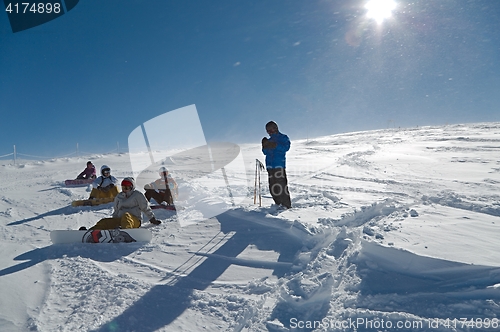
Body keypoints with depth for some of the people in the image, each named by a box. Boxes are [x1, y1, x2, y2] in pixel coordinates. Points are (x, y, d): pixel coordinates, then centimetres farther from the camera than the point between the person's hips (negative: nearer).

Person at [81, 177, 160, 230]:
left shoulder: (137, 195, 5)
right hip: (120, 220, 6)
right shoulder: (119, 197, 22)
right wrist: (112, 223, 24)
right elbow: (116, 211, 31)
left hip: (134, 220, -6)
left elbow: (146, 208, 7)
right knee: (104, 222, -15)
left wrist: (153, 219, 6)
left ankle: (126, 229, -67)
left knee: (126, 215, -38)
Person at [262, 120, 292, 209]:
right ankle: (278, 204, 17)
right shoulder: (270, 140, 22)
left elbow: (286, 147, -12)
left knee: (281, 185, -11)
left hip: (279, 165, -7)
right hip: (270, 165, 7)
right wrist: (265, 146, -2)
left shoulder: (283, 137, 4)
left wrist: (275, 145, -21)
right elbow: (265, 152, 19)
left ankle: (286, 205, -7)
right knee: (272, 186, 7)